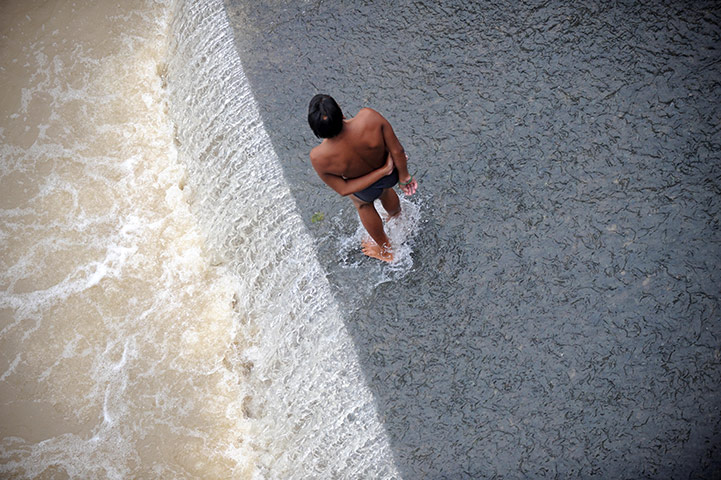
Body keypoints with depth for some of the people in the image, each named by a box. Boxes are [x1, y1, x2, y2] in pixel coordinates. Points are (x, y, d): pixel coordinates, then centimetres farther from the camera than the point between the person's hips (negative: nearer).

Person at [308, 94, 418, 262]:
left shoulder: (318, 158, -37)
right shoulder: (369, 117, -40)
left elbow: (343, 190, -22)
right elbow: (397, 150, -27)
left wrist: (384, 171, -16)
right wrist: (404, 176, -7)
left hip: (367, 190, -1)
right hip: (392, 176, 1)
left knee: (364, 205, 38)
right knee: (385, 192, 40)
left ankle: (386, 251, 63)